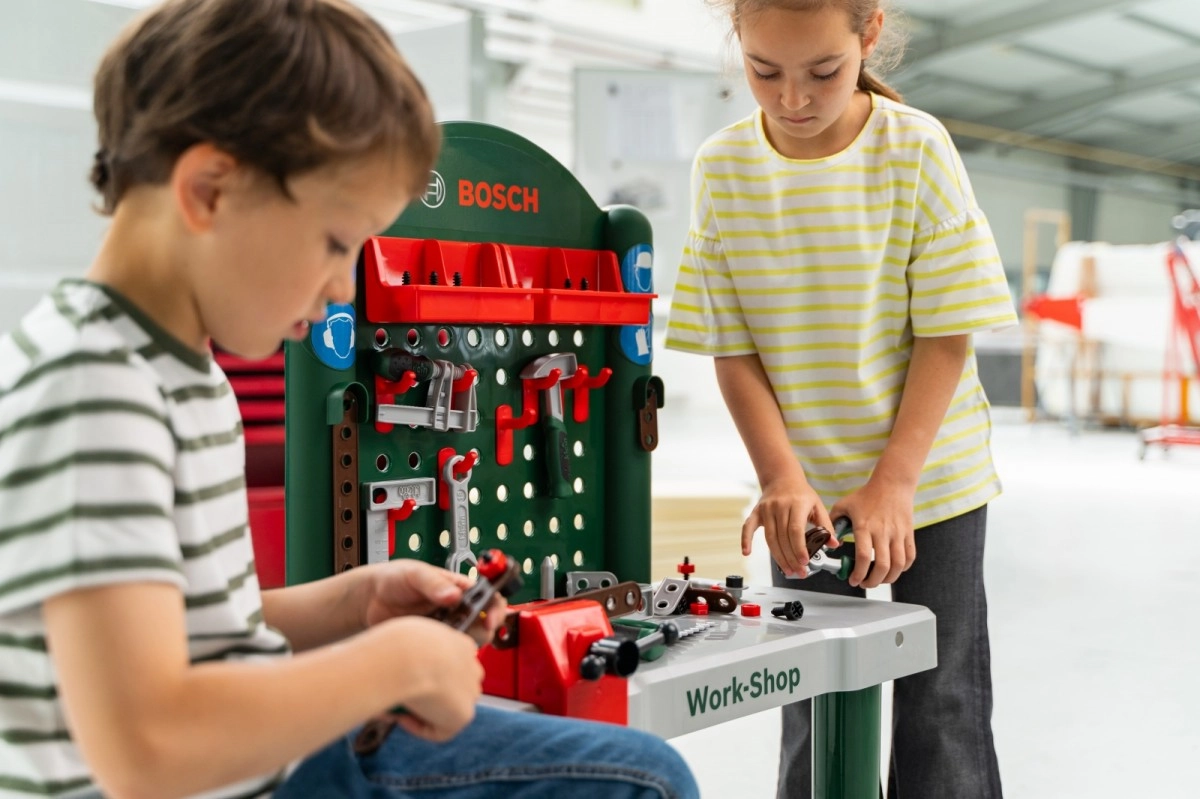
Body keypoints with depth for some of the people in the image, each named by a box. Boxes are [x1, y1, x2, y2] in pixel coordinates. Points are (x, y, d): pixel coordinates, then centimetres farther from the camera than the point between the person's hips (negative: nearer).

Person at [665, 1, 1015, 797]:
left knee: (940, 709, 7)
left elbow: (947, 335, -10)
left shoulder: (917, 149, -11)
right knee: (813, 713, 11)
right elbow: (733, 349, -4)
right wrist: (783, 479, -16)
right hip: (804, 490, 2)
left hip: (931, 477, -1)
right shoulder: (722, 167, -6)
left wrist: (893, 483, -17)